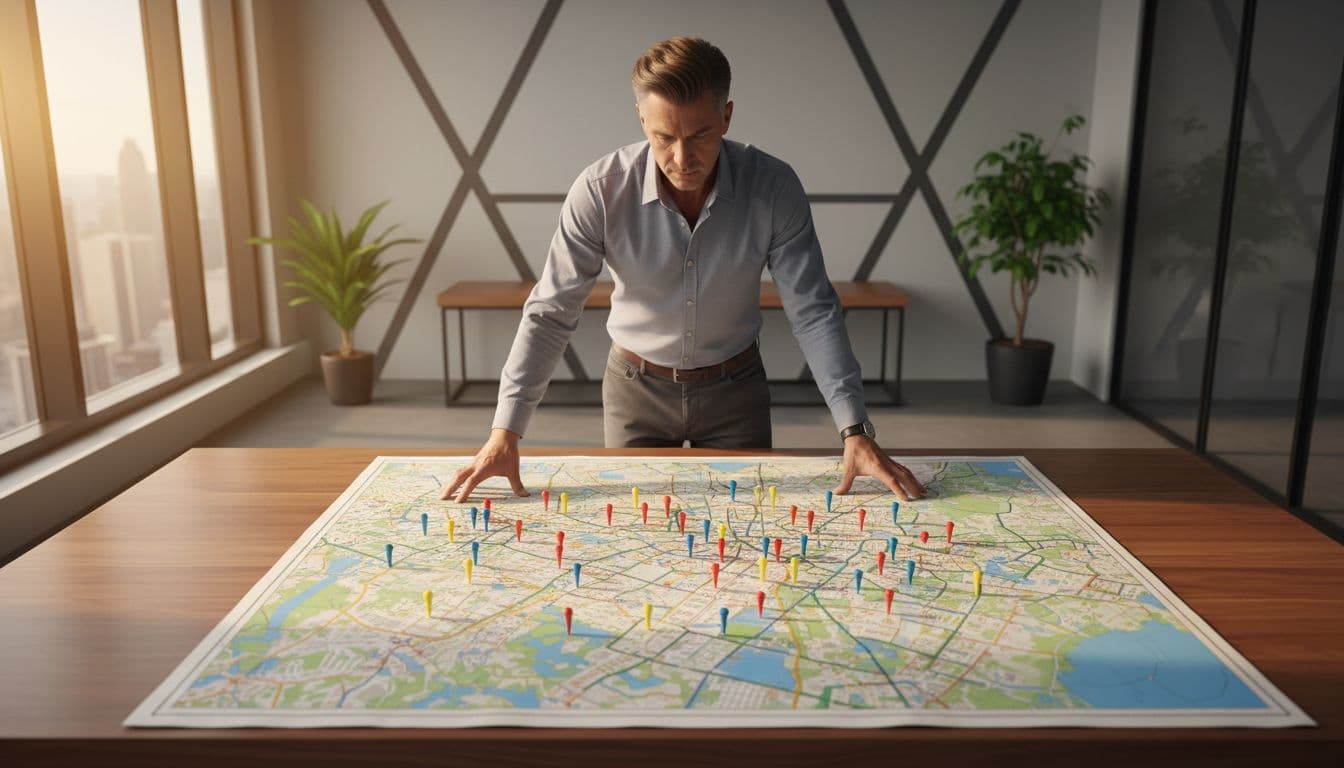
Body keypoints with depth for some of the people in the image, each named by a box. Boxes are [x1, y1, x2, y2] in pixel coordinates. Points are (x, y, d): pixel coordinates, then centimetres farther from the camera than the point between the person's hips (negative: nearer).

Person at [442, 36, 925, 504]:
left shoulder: (774, 187, -20)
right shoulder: (601, 190, -22)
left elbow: (812, 313, -17)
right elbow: (550, 313, -19)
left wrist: (854, 431, -24)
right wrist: (504, 432, -26)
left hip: (735, 387, 1)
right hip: (636, 387, 0)